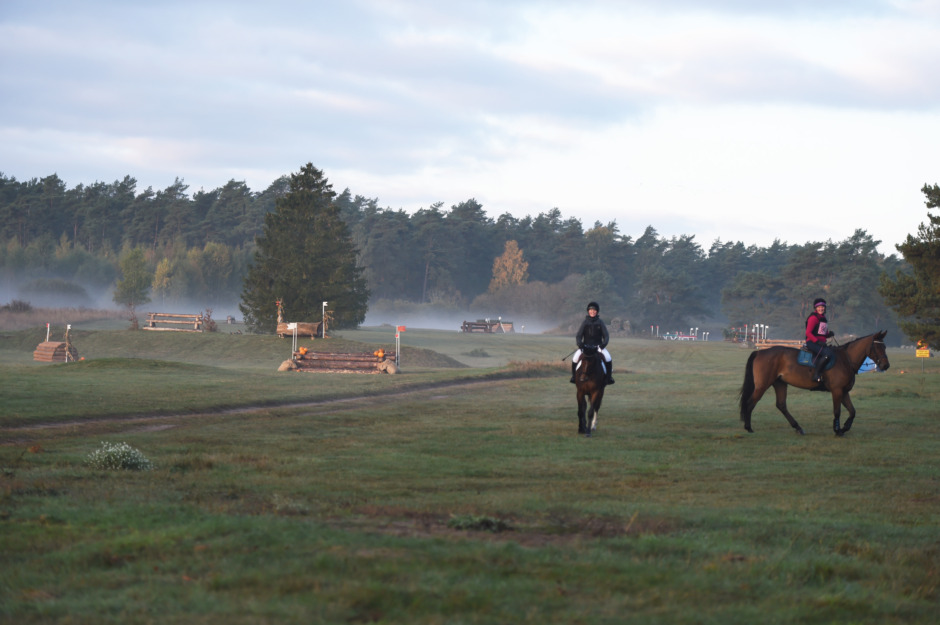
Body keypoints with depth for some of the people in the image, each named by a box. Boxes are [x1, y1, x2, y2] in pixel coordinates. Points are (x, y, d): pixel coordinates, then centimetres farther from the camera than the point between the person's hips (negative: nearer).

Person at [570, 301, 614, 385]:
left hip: (598, 346, 0)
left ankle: (609, 377, -9)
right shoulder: (585, 323, 4)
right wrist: (579, 343, -20)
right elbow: (578, 336, 1)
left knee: (608, 359, -26)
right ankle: (574, 376, -1)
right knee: (575, 358, -23)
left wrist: (604, 343, -20)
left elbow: (606, 336, 1)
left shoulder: (600, 323, 4)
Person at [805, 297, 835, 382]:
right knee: (827, 354, -30)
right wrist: (817, 341, -21)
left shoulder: (823, 318, 19)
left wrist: (829, 334, 3)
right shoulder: (814, 318, -7)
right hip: (812, 343, -9)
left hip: (820, 343, 9)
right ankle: (816, 375, -24)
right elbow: (808, 333, -14)